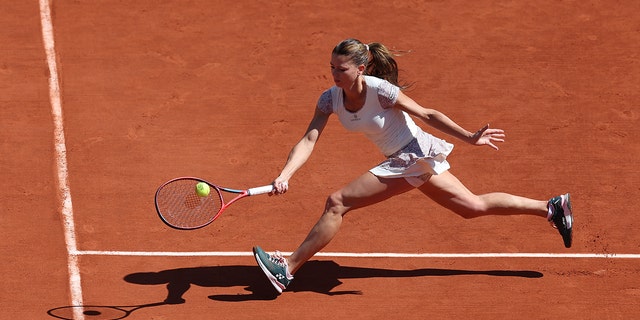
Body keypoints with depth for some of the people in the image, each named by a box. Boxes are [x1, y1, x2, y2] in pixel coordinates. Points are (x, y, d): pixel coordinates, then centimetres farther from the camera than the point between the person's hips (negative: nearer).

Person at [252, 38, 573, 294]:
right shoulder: (330, 99, -4)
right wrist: (284, 175, -26)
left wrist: (469, 137, -10)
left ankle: (287, 268, -9)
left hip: (414, 155, -8)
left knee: (337, 202, -16)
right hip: (406, 160, 8)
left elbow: (429, 114, -12)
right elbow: (308, 140, -11)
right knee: (474, 206, 17)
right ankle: (551, 207, 26)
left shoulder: (381, 91, -22)